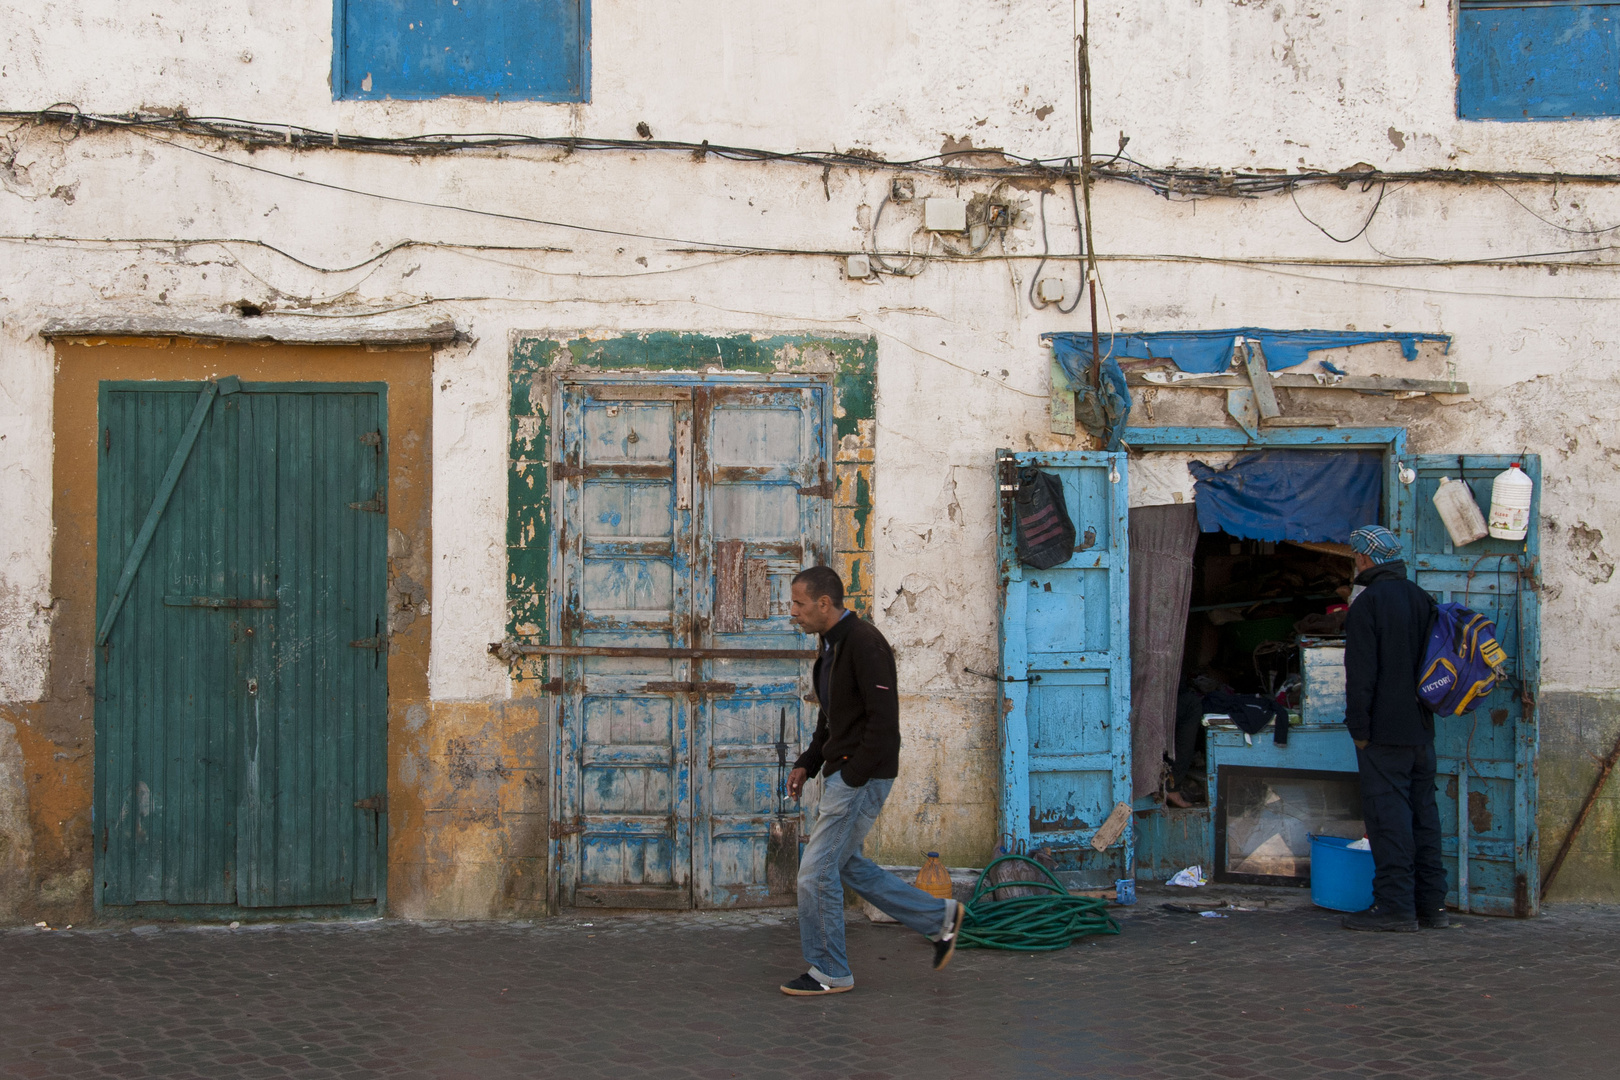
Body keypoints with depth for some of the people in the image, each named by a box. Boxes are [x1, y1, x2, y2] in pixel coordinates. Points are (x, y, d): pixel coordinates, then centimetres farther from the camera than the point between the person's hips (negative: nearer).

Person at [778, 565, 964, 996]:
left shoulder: (863, 643, -19)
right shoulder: (833, 645, 13)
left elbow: (883, 718, -23)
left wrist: (852, 776, -20)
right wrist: (808, 763, 12)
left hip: (862, 777, -11)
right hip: (842, 773, 11)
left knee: (817, 871, -5)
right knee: (845, 864, 18)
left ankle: (829, 973, 9)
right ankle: (938, 917, 25)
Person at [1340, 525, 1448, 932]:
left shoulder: (1368, 603, -12)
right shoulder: (1422, 599, 12)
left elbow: (1361, 673, -15)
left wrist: (1359, 727, -10)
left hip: (1385, 731, -8)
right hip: (1421, 729, 8)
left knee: (1387, 812, -6)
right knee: (1423, 811, 10)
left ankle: (1395, 905, -7)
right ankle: (1431, 903, 13)